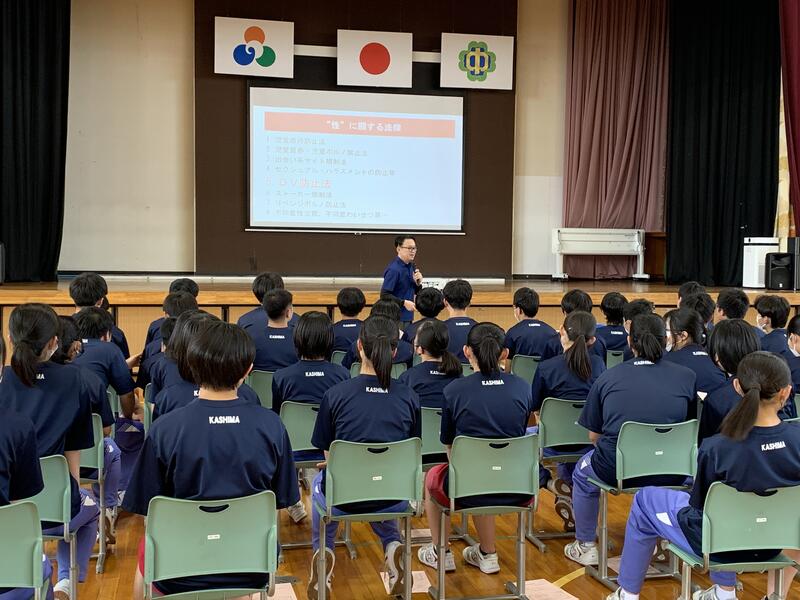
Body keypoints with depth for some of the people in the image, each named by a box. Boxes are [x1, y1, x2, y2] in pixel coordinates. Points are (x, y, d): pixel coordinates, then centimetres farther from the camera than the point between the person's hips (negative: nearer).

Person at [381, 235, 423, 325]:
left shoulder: (412, 267, 9)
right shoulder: (393, 270, -16)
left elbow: (417, 292, 18)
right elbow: (384, 295, -20)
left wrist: (418, 283, -3)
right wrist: (404, 302, -25)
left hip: (408, 317, 8)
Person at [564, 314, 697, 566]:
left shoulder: (608, 378, 2)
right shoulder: (687, 377, 1)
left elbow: (593, 435, 5)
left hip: (616, 469, -1)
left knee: (582, 473, 34)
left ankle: (585, 546, 39)